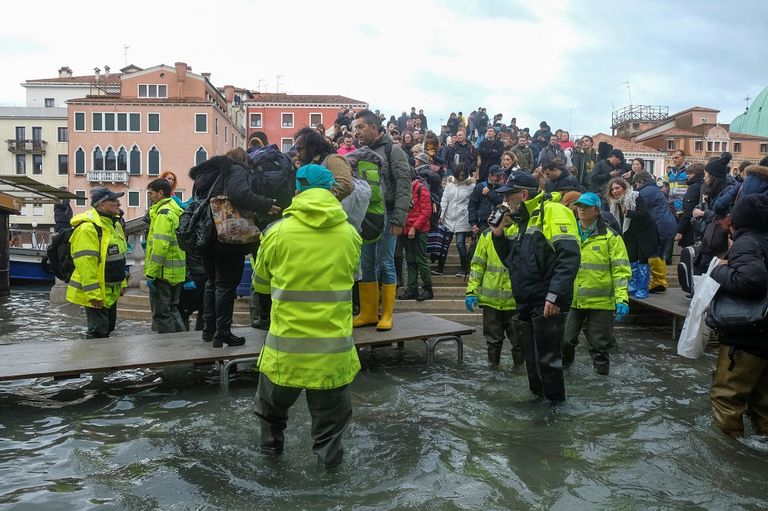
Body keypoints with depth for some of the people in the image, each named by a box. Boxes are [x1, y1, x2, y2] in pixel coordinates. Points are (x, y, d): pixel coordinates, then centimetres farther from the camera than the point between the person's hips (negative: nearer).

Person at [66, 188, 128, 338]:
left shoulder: (114, 224, 11)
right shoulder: (88, 228, -21)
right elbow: (85, 263, -25)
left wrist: (122, 282, 20)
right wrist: (93, 293, -25)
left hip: (111, 291, 10)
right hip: (95, 294, -10)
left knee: (108, 327, 19)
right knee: (97, 332, -4)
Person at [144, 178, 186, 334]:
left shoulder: (163, 212, -13)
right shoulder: (177, 211, 15)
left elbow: (160, 245, -22)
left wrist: (150, 273, -20)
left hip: (163, 272, -9)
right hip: (178, 272, 9)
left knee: (161, 314, -1)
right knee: (172, 308, 18)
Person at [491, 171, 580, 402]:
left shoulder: (552, 212, -10)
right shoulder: (524, 221, 19)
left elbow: (569, 255, -21)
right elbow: (512, 261, 24)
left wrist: (555, 295, -26)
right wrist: (499, 234, 10)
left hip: (547, 305, -9)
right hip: (527, 305, 9)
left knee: (547, 361, -2)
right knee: (532, 361, 16)